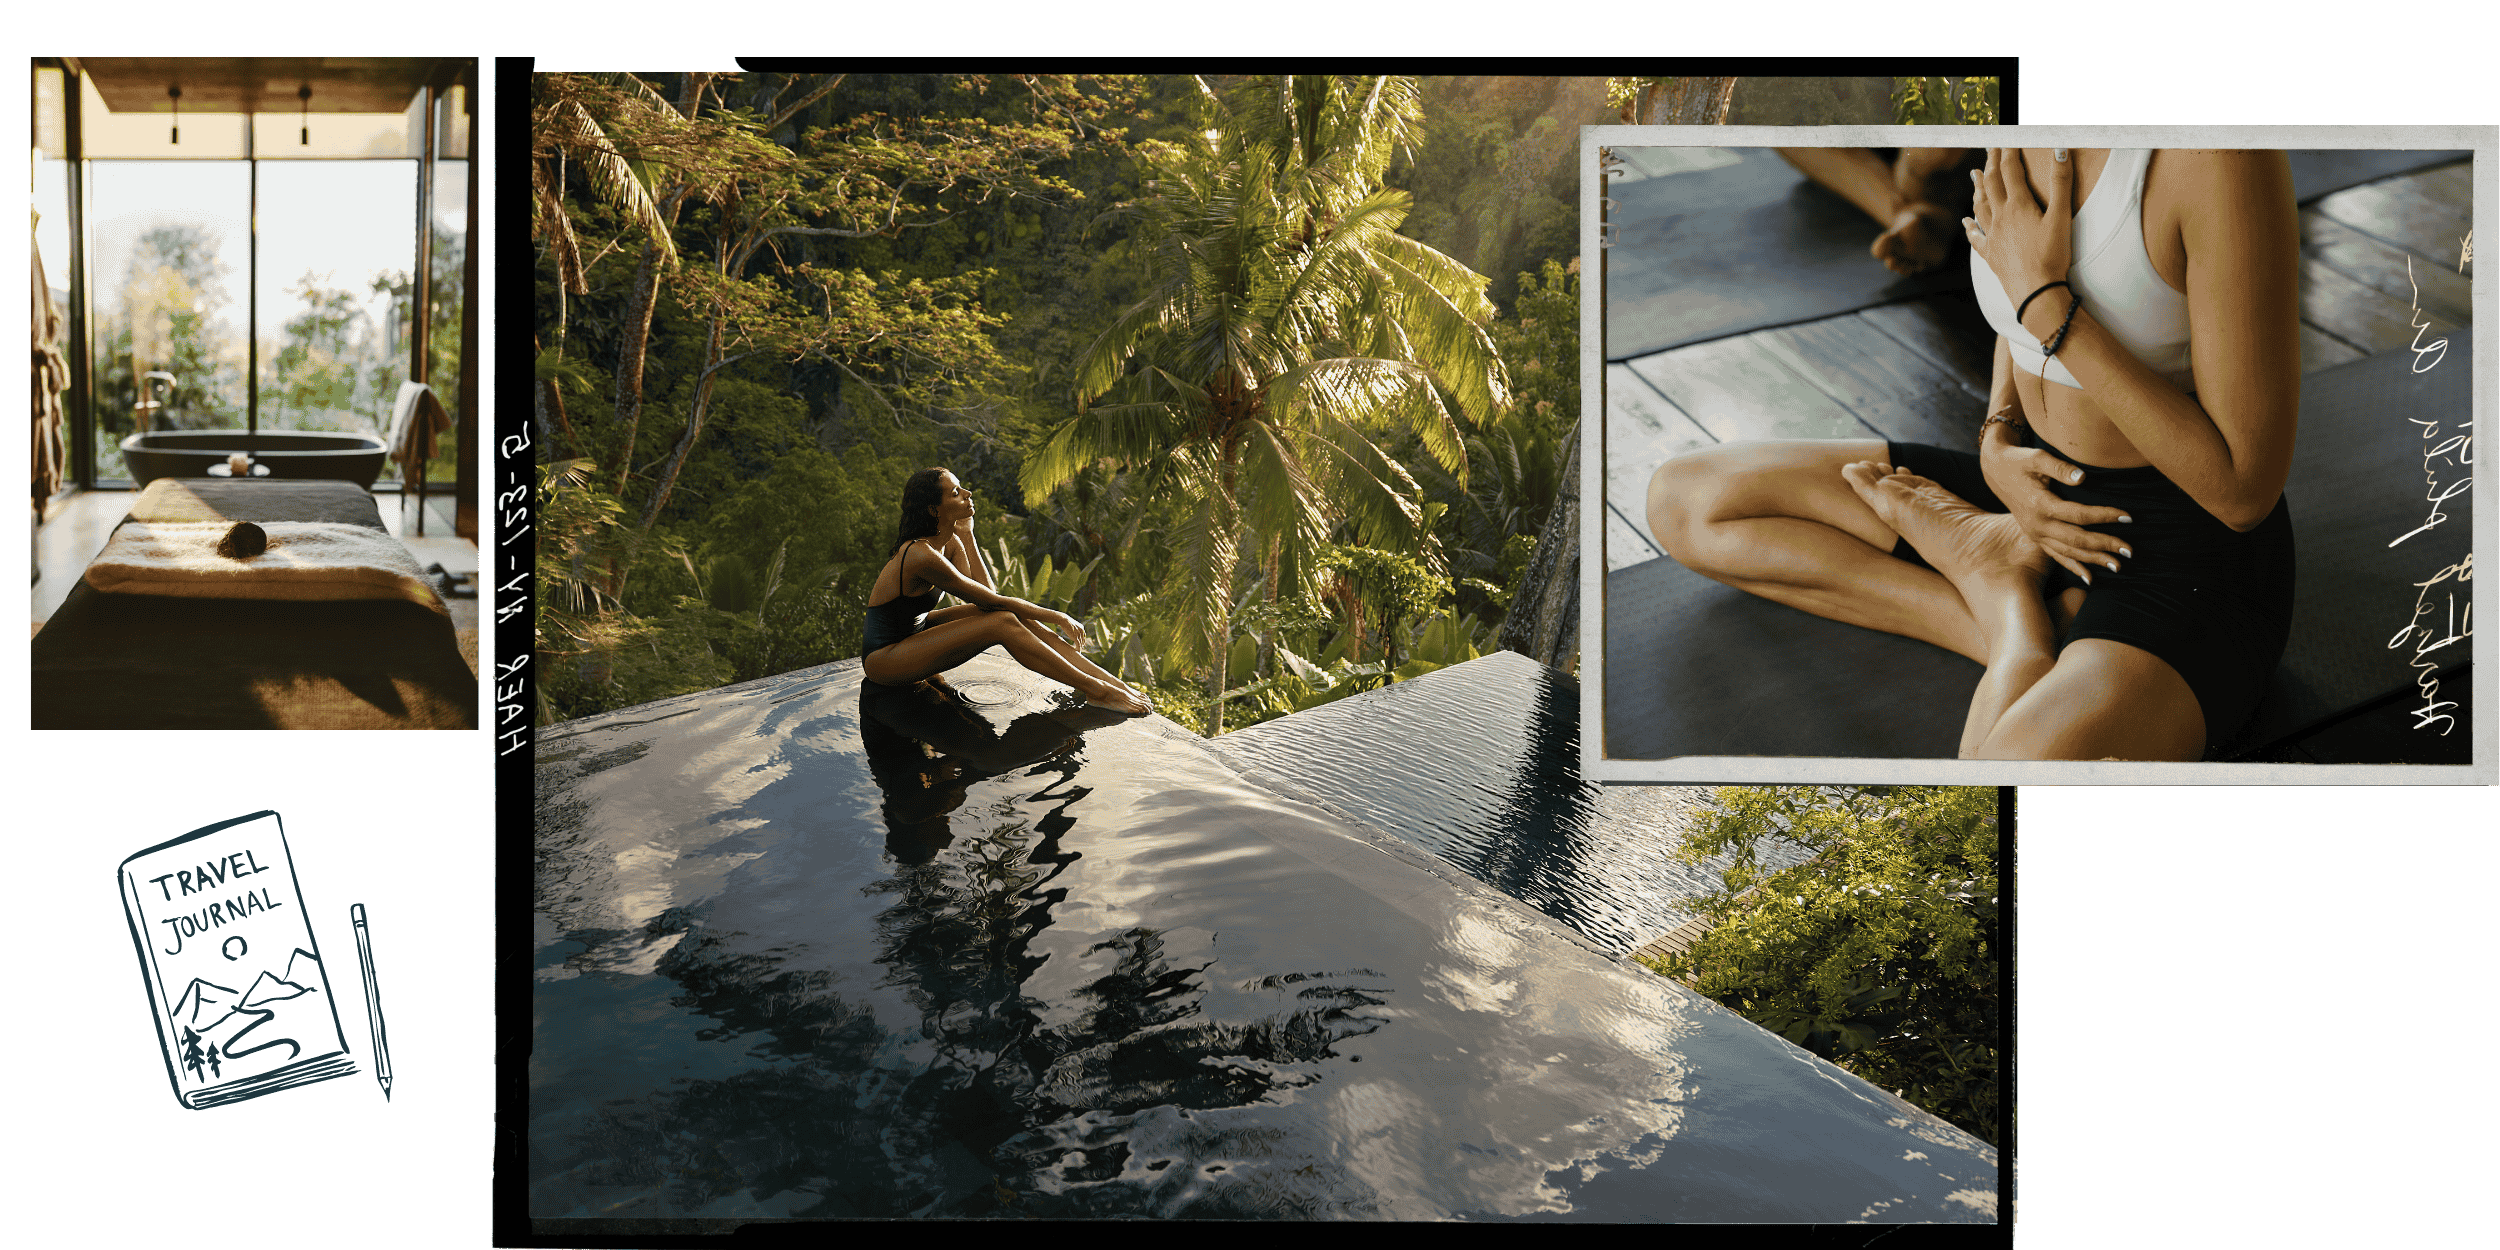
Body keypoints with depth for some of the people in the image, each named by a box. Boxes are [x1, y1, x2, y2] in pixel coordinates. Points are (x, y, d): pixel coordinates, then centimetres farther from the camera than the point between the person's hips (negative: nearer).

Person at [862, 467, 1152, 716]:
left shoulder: (950, 543, 3)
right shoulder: (921, 556, -27)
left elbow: (985, 593, -6)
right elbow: (991, 601, -22)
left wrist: (966, 536, -5)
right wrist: (1056, 617, -14)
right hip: (884, 660, -9)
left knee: (1016, 614, -7)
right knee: (1002, 622, -22)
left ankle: (1112, 682, -10)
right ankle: (1095, 691, -19)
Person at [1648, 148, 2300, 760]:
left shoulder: (2226, 157, -27)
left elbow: (2243, 490, -24)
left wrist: (2041, 297, -23)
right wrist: (1997, 447, -6)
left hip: (2193, 558, -8)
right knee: (1682, 501, 2)